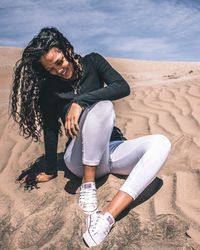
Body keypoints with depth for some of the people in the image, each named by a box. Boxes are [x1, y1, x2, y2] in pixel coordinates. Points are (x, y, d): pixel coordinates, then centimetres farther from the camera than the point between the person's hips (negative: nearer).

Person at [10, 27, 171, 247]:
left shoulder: (92, 62, 1)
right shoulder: (49, 88, -1)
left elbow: (123, 87, -15)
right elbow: (51, 130, 0)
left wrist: (80, 101, -26)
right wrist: (50, 170, 3)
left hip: (110, 149, 3)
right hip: (81, 159, -3)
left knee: (161, 143, -23)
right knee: (101, 104, -30)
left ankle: (107, 217, -35)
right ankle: (88, 185, -24)